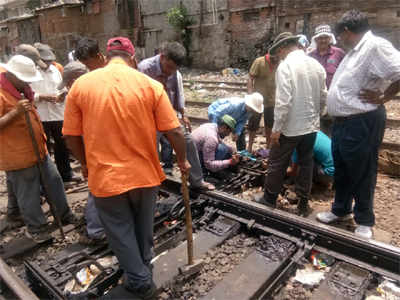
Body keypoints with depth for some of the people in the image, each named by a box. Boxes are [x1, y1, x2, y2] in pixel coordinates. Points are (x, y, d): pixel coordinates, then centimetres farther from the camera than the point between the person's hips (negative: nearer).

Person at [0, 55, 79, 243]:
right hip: (19, 156, -9)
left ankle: (64, 215, 33)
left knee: (54, 181, 16)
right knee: (28, 194, 6)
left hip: (39, 149, 9)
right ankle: (36, 228, 24)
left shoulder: (21, 88, 9)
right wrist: (16, 112, -31)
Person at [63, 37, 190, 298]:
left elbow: (71, 135, 0)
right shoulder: (150, 84, -7)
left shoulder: (81, 84, -4)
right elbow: (174, 132, -8)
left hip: (105, 176, -1)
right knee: (143, 227, 25)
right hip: (145, 173, 2)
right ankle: (144, 269, 47)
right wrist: (182, 160, 9)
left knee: (121, 231, 19)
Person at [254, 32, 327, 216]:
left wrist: (276, 128, -16)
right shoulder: (316, 65, 5)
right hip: (311, 126, 6)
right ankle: (303, 204, 26)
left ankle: (269, 198, 26)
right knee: (306, 164, 16)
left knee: (277, 164, 10)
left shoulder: (285, 66, -15)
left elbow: (283, 101, -22)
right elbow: (323, 98, 8)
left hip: (290, 127, -6)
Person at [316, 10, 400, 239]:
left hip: (362, 123, -9)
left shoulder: (376, 46, -16)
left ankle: (365, 221, 24)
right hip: (343, 121, 10)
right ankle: (340, 210, 37)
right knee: (341, 170, 19)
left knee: (362, 173, 5)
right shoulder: (356, 51, 15)